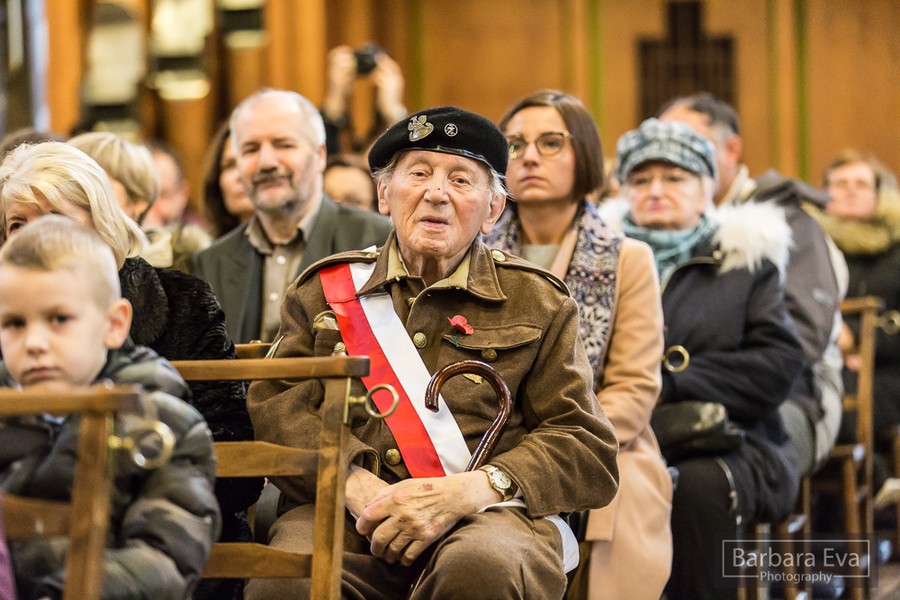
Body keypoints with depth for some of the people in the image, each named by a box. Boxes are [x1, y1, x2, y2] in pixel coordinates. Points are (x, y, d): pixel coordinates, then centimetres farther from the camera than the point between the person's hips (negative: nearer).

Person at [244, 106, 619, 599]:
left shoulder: (537, 303, 17)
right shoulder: (324, 290, 20)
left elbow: (589, 450, 7)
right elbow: (275, 404, 7)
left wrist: (471, 490, -13)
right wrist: (356, 484, -15)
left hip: (486, 513, 0)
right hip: (342, 512, 0)